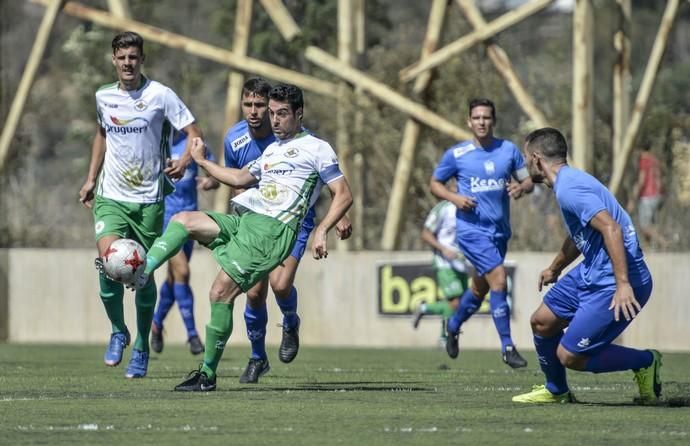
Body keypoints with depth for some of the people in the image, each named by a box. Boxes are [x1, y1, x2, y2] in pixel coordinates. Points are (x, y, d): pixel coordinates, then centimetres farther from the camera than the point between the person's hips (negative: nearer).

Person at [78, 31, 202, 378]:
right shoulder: (103, 97, 6)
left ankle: (141, 348, 21)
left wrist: (183, 162, -26)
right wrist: (91, 179, 19)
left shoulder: (160, 95, -7)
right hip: (111, 197, 2)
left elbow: (194, 133, -8)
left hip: (149, 199, -2)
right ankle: (118, 332, 3)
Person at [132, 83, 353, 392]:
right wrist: (202, 162, 33)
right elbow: (241, 178, 36)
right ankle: (141, 272, -27)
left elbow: (343, 195, -3)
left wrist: (321, 231, -15)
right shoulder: (272, 150, 25)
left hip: (273, 230, -8)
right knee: (183, 220, -11)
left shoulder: (317, 149, 2)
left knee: (221, 293, -15)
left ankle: (208, 374, -9)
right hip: (243, 220, 8)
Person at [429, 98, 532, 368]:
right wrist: (454, 198, -13)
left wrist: (521, 187, -16)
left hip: (500, 231, 5)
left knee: (480, 289, 17)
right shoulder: (456, 155, -4)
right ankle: (507, 348, -14)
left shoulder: (509, 150, 3)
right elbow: (435, 183, 6)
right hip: (472, 230, -5)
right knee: (499, 280, -19)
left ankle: (453, 327, 45)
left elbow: (528, 180, 8)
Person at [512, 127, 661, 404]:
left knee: (569, 356, -8)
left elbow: (611, 229, -30)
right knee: (542, 321, 16)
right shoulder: (568, 182, 13)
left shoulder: (569, 189, -20)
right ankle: (556, 391, 35)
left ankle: (645, 362, 7)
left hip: (613, 283, -10)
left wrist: (623, 284, -34)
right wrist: (555, 269, 47)